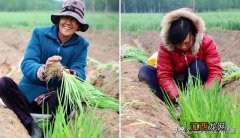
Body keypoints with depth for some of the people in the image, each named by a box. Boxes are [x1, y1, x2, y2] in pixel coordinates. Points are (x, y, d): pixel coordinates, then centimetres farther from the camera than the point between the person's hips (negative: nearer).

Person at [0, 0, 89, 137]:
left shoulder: (81, 45, 2)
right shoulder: (39, 33, -3)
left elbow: (80, 73, -12)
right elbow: (26, 64, -15)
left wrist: (70, 74, -38)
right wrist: (43, 70, -40)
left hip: (57, 101, 0)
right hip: (30, 95, 1)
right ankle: (33, 127, -26)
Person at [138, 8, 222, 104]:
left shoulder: (206, 42, -21)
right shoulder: (165, 46, -21)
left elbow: (215, 71, -28)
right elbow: (164, 75, -26)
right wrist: (178, 98, -41)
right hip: (175, 84, 1)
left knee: (198, 66, -33)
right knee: (145, 71, -22)